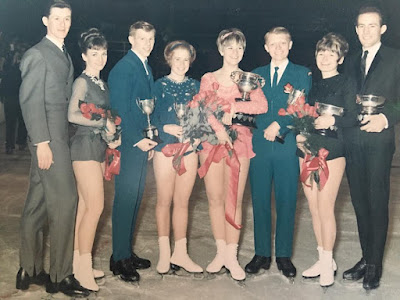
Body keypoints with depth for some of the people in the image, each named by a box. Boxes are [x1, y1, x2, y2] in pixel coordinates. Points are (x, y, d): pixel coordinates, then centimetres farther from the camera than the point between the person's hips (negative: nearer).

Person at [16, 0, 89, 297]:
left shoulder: (65, 55, 19)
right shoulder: (37, 54, -7)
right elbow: (30, 100, -13)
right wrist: (42, 142, -19)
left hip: (60, 137, 8)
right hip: (47, 138, -8)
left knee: (38, 203, 11)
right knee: (64, 200, -6)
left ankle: (29, 270, 21)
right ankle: (60, 275, 5)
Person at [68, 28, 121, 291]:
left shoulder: (101, 83, 16)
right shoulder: (82, 81, -7)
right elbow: (73, 115, -18)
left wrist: (112, 136, 2)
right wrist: (104, 123, -14)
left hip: (100, 146, 8)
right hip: (85, 145, -8)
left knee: (85, 206, 9)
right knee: (95, 206, -11)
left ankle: (78, 261, 16)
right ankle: (84, 267, -2)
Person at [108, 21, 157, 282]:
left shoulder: (146, 68, 17)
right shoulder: (124, 68, -11)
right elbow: (119, 110, -17)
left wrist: (150, 141, 14)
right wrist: (138, 140, -17)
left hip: (142, 144, 9)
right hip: (128, 145, -9)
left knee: (135, 200, 13)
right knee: (126, 200, -3)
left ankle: (128, 252, 24)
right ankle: (119, 259, 7)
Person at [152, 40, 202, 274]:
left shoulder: (195, 86, 11)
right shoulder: (159, 85, 3)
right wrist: (167, 128, -16)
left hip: (190, 149, 3)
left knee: (183, 202, 6)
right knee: (164, 201, 2)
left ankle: (180, 253, 15)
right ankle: (165, 253, 12)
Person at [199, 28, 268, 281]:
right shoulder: (209, 78, 9)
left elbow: (262, 105, -8)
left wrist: (234, 107, -17)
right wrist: (219, 128, -21)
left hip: (240, 142, 0)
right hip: (213, 140, 0)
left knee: (234, 200, 0)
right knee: (215, 198, 1)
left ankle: (232, 256, 8)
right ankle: (221, 252, 16)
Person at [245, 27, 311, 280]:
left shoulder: (302, 74, 7)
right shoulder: (256, 75, 16)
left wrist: (279, 125, -13)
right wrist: (266, 129, -4)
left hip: (287, 146, -2)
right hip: (259, 145, 2)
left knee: (287, 201, 2)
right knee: (260, 201, 4)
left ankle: (284, 256, 15)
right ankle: (262, 254, 16)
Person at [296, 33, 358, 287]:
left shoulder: (347, 84, 0)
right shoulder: (313, 85, 16)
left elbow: (352, 117, -10)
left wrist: (332, 120, -26)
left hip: (332, 150, -5)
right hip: (307, 150, 6)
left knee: (325, 208, -6)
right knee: (314, 208, 8)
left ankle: (327, 263, 9)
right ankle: (324, 260, 21)